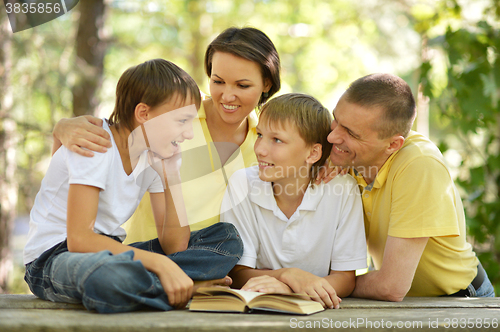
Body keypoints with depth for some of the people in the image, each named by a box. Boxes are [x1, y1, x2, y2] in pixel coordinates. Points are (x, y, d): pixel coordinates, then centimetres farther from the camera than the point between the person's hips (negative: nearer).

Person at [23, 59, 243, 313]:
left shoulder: (154, 154, 4)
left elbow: (175, 246, -2)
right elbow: (78, 239, -29)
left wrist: (171, 173, -8)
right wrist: (159, 263, -36)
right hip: (52, 258, -8)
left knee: (226, 238, -4)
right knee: (109, 276, -46)